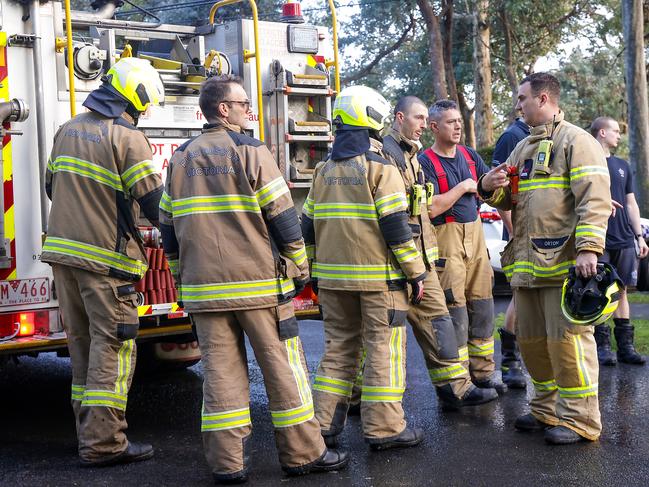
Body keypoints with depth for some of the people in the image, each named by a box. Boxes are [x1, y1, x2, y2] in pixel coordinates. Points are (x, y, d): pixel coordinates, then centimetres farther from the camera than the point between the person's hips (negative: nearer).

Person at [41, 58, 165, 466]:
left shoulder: (68, 130, 12)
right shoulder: (126, 137, -12)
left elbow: (53, 185, 22)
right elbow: (154, 201, -13)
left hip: (63, 250, 8)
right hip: (106, 259, -8)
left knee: (83, 345, 15)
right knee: (113, 349, -3)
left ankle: (90, 430, 24)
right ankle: (104, 444, -3)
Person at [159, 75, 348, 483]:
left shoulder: (181, 159, 11)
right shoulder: (250, 151, -5)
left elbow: (169, 225, 14)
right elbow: (283, 217, -8)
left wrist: (183, 275, 23)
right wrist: (299, 267, 3)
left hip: (203, 287, 5)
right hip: (258, 282, -5)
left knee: (221, 370, 6)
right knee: (283, 366, 3)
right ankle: (302, 453, 9)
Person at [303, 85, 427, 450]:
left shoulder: (324, 172, 11)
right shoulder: (380, 168, -9)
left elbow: (308, 226, 13)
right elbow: (396, 228, -13)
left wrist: (315, 270, 20)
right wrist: (416, 273, -7)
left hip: (333, 278, 6)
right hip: (378, 277, -6)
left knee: (339, 346, 13)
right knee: (384, 348, 0)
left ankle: (325, 424, 15)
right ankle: (384, 428, 2)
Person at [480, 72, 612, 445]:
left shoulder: (576, 141, -5)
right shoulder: (523, 148, 21)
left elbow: (594, 198, -15)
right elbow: (509, 200, 26)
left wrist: (588, 247, -24)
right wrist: (491, 188, 2)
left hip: (564, 262, -9)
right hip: (527, 262, 9)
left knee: (567, 339, -8)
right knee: (532, 339, 13)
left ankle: (579, 419, 1)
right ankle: (548, 410, 26)